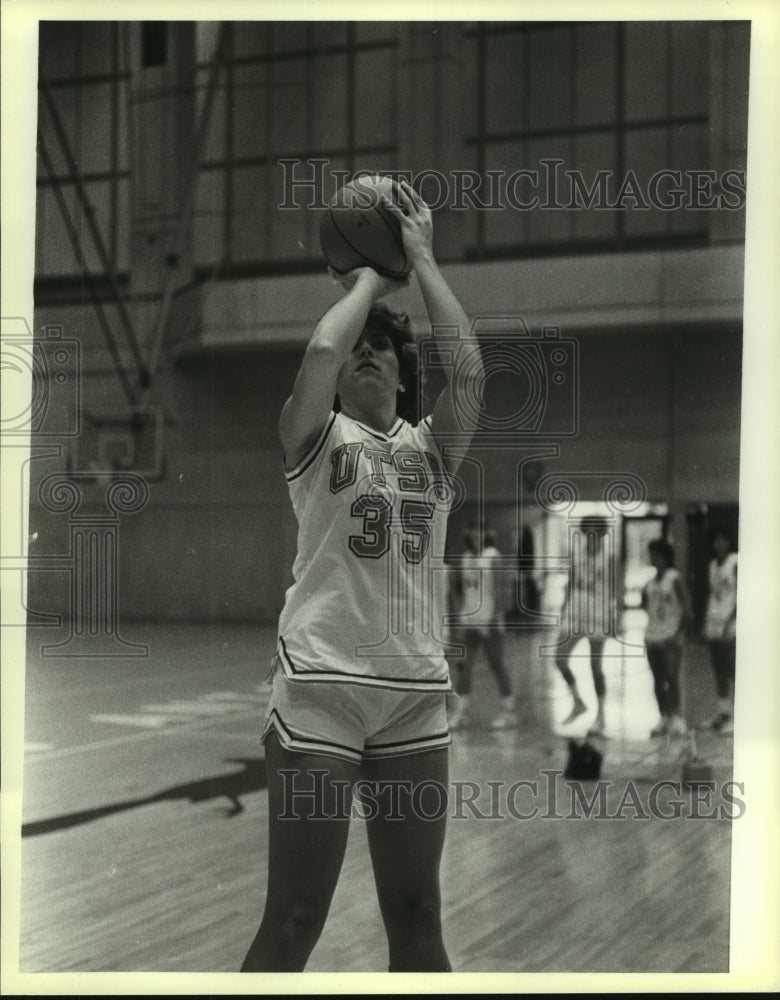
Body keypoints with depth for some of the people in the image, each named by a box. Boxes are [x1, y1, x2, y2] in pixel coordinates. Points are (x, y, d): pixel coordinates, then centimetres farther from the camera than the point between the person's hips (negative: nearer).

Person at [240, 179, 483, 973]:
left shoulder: (431, 448, 11)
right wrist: (369, 277, 1)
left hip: (417, 697, 4)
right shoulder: (317, 440, 3)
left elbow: (468, 369, -8)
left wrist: (421, 261, 1)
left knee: (417, 916, 11)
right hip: (320, 689, -3)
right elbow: (318, 351, -16)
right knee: (292, 922, 0)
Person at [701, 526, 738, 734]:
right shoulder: (713, 564, 15)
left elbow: (740, 594, -10)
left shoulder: (735, 563, -6)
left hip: (730, 625, -7)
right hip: (714, 623, 7)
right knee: (719, 669, 8)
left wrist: (731, 622, -16)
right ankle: (723, 712, 14)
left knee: (732, 668, -9)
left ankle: (736, 716, -7)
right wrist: (705, 623, 13)